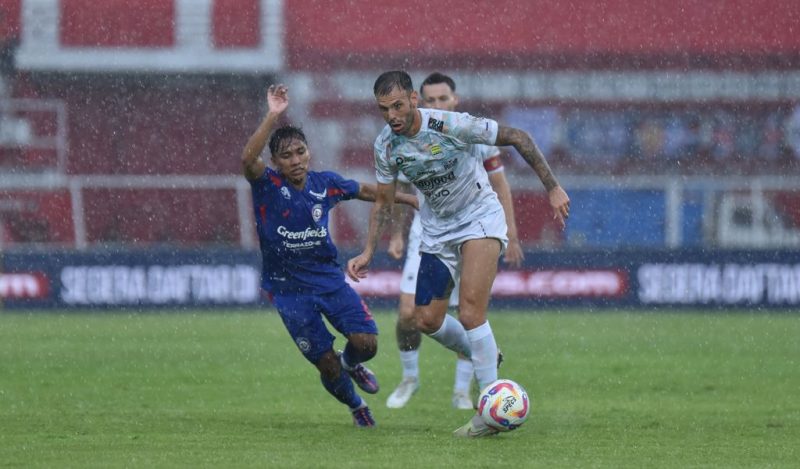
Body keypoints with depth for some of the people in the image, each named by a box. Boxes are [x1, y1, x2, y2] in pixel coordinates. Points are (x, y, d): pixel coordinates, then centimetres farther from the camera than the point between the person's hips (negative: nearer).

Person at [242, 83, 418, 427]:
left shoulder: (325, 184, -2)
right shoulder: (267, 186, -14)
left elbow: (364, 190, 18)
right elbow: (247, 159, -36)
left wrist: (411, 200, 22)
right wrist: (272, 117, -44)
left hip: (329, 279, 3)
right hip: (289, 290, -3)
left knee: (366, 343, -14)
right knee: (327, 364, -2)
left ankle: (352, 363, 24)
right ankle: (356, 406, 30)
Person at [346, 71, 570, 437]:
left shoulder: (452, 125, -24)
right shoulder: (385, 145, -8)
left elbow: (518, 138, -15)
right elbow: (384, 201, 7)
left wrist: (552, 188, -14)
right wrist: (368, 253, -2)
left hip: (480, 218, -6)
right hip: (437, 229, 6)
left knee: (469, 313, -21)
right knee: (427, 321, 2)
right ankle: (484, 357, 30)